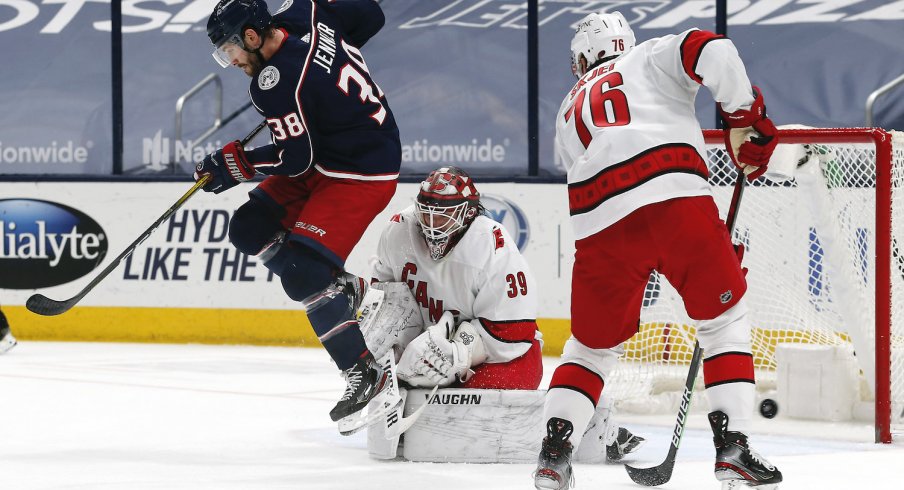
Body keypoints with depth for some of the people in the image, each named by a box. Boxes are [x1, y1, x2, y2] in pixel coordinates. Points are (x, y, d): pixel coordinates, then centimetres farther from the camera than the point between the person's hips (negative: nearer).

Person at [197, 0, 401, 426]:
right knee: (250, 229, 8)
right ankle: (341, 286, 21)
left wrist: (235, 163, -10)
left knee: (301, 272, -15)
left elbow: (296, 158, -23)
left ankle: (363, 371, -5)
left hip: (362, 175, -10)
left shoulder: (276, 83, -27)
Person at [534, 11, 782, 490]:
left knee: (592, 344, 22)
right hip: (676, 199, -3)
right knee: (726, 320, 13)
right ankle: (733, 449, 2)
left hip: (601, 225, 3)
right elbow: (712, 52, 2)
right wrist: (744, 120, 10)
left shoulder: (568, 114, 35)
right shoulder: (652, 56, 23)